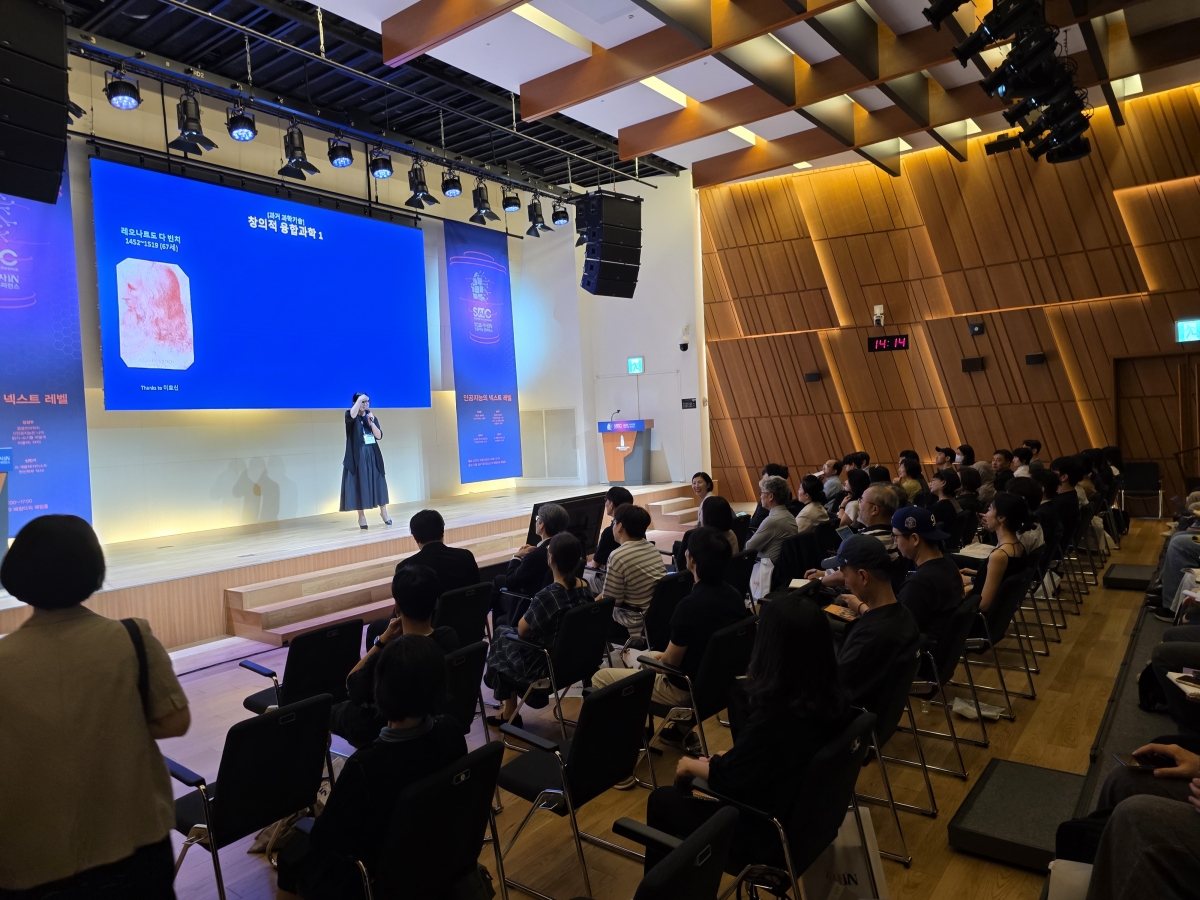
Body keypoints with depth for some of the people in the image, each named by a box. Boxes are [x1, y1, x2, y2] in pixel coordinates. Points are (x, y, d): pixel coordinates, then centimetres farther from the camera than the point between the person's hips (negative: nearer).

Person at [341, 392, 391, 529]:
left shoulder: (371, 416, 10)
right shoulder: (350, 416, -4)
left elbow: (379, 436, 1)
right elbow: (352, 415, -31)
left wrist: (372, 423, -12)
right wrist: (360, 399, -23)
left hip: (373, 455, 4)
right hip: (357, 456, -4)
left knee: (378, 484, 6)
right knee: (360, 485, -2)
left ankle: (383, 512, 19)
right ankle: (361, 516, 7)